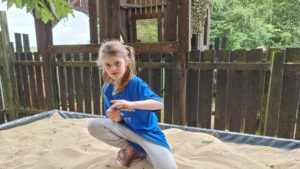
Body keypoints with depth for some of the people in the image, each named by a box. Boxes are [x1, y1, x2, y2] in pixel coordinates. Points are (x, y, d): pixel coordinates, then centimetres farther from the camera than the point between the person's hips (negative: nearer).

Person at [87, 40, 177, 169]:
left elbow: (159, 104, -31)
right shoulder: (107, 89, -4)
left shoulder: (136, 83, -21)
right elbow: (116, 118, 3)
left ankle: (142, 150, 10)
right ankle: (130, 150, 1)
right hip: (126, 130, 5)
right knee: (93, 126, -18)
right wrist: (115, 117, -23)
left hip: (146, 131, -4)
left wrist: (132, 104, -44)